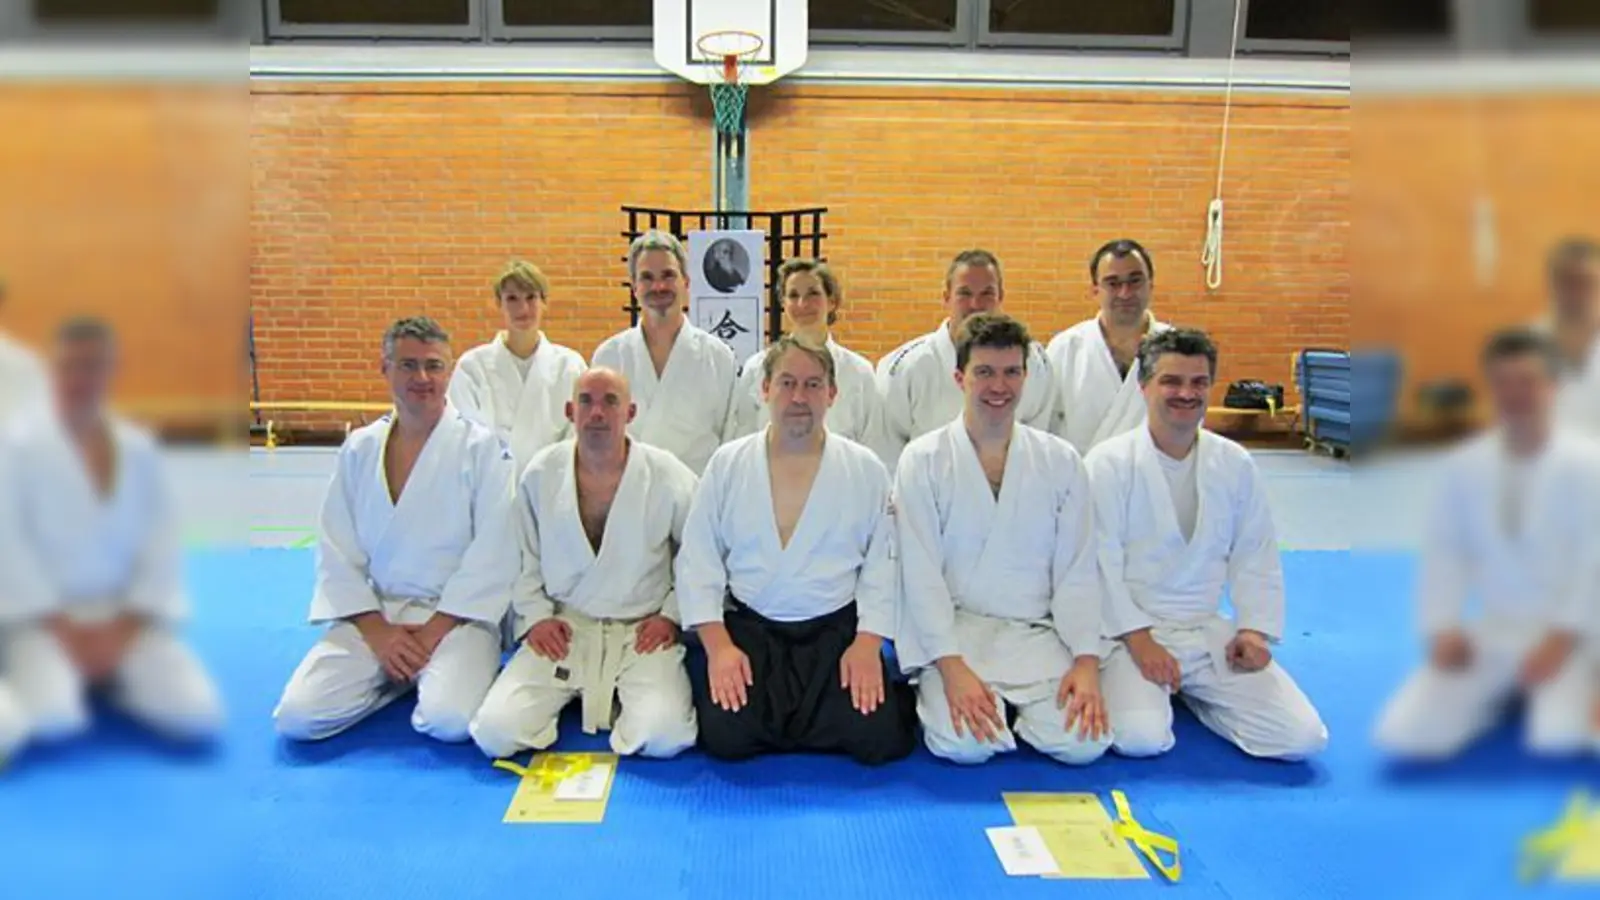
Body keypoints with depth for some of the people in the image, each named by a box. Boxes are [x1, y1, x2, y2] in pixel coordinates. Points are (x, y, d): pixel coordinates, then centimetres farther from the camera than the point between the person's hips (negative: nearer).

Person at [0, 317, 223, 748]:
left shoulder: (141, 448, 2)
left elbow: (163, 543, 1)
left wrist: (123, 629, -9)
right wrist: (64, 630, -14)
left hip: (125, 618, 2)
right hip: (48, 617, -2)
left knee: (200, 715, -17)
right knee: (53, 719, -29)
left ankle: (112, 679, 10)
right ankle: (41, 673, 6)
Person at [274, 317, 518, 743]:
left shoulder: (482, 447, -6)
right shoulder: (359, 449, 6)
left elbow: (493, 556, -10)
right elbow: (336, 551, 5)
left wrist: (433, 632, -14)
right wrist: (377, 631, -7)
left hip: (455, 614, -3)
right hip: (372, 613, 4)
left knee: (449, 721, -28)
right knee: (297, 717, -14)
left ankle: (440, 674, 7)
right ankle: (397, 675, 11)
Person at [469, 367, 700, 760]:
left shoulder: (669, 478, -7)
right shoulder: (540, 474, -1)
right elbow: (522, 556, 10)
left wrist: (672, 614, -2)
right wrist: (535, 616, -1)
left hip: (641, 632, -1)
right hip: (563, 629, 2)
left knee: (664, 736, -25)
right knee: (495, 732, -16)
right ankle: (570, 696, 14)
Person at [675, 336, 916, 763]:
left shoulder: (866, 470, 3)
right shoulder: (728, 463, 3)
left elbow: (885, 563, 1)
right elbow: (698, 561, 1)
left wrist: (868, 643, -11)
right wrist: (718, 645, -11)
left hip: (838, 629, 1)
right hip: (748, 627, 0)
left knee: (877, 735, -18)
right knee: (727, 734, -21)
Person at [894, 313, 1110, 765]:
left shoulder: (1061, 461, 6)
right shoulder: (923, 459, -2)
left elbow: (1077, 571, 4)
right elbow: (921, 573, -7)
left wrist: (1086, 661, -8)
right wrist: (952, 666, -17)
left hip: (1036, 633, 3)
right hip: (953, 631, -2)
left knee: (1083, 741, -19)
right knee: (963, 743, -25)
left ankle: (1010, 704, 12)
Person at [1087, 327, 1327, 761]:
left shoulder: (1236, 464, 4)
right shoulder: (1109, 463, -10)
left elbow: (1255, 557, 10)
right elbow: (1100, 563, -12)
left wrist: (1254, 628, -2)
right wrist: (1138, 640, -17)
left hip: (1210, 631, 5)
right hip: (1132, 631, -4)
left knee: (1302, 738, -5)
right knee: (1140, 738, -28)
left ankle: (1190, 692, 17)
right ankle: (1137, 686, 8)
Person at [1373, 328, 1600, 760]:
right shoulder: (1463, 466, 2)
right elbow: (1443, 552, 2)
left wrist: (1562, 637, -20)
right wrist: (1442, 628, -10)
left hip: (1563, 634, -3)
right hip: (1491, 632, 3)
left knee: (1558, 742, -28)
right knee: (1400, 736, -11)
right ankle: (1501, 694, 16)